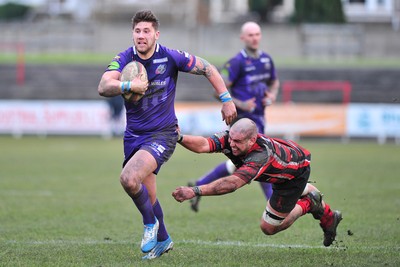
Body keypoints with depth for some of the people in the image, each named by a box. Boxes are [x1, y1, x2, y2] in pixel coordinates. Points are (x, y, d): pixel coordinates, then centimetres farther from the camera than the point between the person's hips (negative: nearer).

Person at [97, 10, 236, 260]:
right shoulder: (124, 59, -8)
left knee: (129, 178, -26)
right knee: (147, 195, 12)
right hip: (134, 135, 4)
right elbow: (103, 87, -24)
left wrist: (226, 99, 1)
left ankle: (151, 223, 1)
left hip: (163, 134, -4)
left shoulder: (170, 57, -12)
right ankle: (162, 239, 37)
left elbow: (207, 68, 1)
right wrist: (128, 85, -42)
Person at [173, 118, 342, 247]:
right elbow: (204, 145, -48)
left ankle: (309, 205, 18)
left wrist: (195, 191, -71)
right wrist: (179, 138, -68)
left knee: (269, 227, 2)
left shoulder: (261, 155, -49)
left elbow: (232, 183, -62)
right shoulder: (232, 138, -31)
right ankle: (327, 217, 61)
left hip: (296, 172, -7)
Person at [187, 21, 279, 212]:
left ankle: (199, 186, 24)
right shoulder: (237, 62, -13)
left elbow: (274, 82, 26)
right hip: (244, 119, -8)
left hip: (259, 118, 8)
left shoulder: (266, 59, 9)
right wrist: (240, 104, -21)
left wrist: (272, 95, 4)